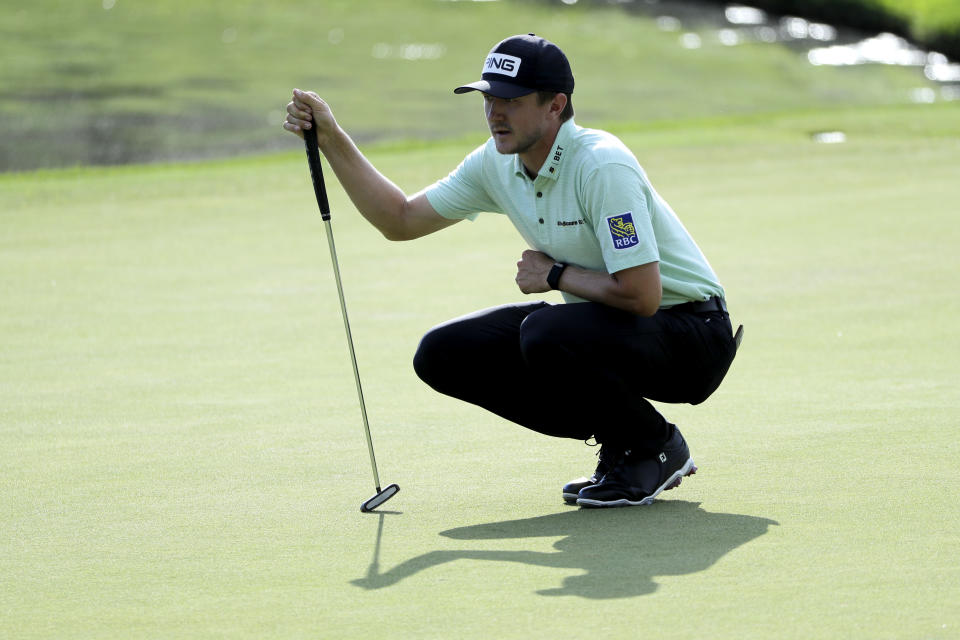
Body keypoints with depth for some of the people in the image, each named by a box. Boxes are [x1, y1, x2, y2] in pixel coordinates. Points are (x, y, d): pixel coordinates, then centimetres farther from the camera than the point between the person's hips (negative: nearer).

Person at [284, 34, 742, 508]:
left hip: (689, 332, -8)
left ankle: (655, 448, -8)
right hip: (599, 327, 8)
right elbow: (400, 220, 8)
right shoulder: (496, 164, 0)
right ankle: (616, 436, 7)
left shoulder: (601, 166, -26)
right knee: (444, 353, -3)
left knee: (545, 334, -35)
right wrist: (332, 141, -2)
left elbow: (641, 294, -31)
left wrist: (555, 276, -16)